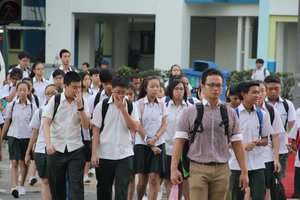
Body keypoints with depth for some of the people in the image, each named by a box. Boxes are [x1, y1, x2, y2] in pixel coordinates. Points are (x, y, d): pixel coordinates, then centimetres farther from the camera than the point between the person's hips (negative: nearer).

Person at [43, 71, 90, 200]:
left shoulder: (82, 102, 4)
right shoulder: (55, 100, -1)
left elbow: (86, 126, -3)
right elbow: (46, 123, -6)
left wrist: (79, 106, -13)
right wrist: (48, 143, -20)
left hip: (75, 149, 0)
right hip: (56, 149, 0)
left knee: (76, 185, -10)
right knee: (56, 186, 7)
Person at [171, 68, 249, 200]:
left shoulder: (230, 114, 9)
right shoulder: (189, 112, 2)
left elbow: (237, 143, 8)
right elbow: (179, 140, -1)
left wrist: (244, 171, 5)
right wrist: (174, 168, -10)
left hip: (222, 170, 2)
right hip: (198, 168, -2)